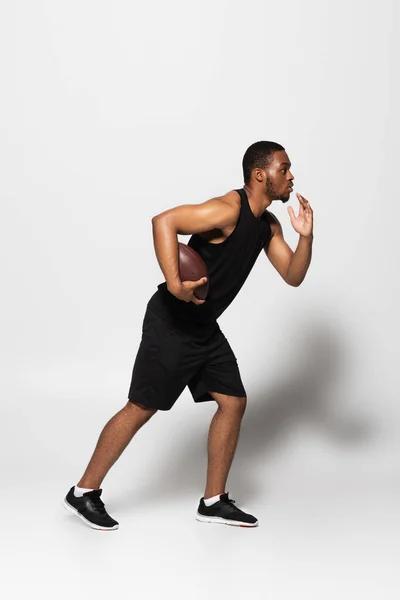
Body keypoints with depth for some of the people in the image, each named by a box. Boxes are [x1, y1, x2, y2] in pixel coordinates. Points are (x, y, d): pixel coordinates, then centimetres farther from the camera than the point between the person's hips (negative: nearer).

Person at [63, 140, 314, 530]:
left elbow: (293, 276, 10)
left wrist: (305, 237, -7)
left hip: (205, 327, 9)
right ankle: (84, 492, 12)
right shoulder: (228, 209, -20)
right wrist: (174, 283, -37)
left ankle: (213, 502, 18)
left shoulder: (268, 225, 8)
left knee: (234, 403, 6)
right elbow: (164, 220, -30)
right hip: (171, 322, -9)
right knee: (141, 408, -3)